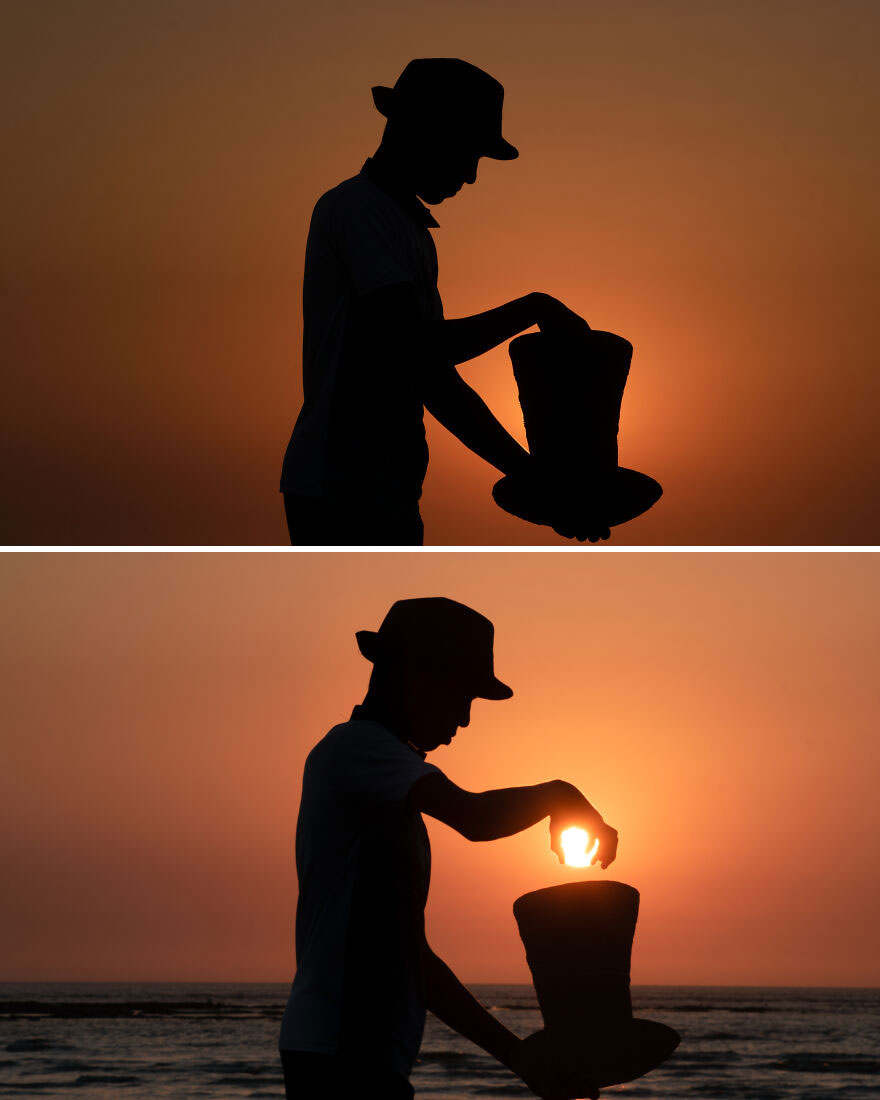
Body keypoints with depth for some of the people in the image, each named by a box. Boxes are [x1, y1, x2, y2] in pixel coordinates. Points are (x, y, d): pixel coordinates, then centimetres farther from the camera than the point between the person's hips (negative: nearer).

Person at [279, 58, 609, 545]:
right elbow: (415, 350, -21)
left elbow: (437, 382, 22)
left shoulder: (411, 227, 22)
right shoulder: (356, 209, -9)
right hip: (340, 496, -10)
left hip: (387, 498, 10)